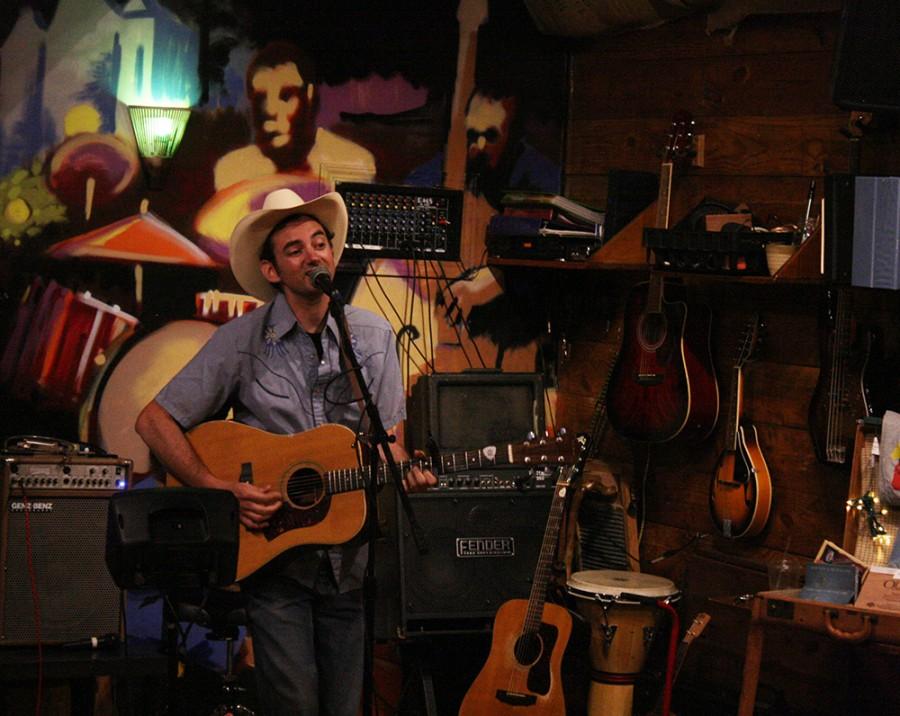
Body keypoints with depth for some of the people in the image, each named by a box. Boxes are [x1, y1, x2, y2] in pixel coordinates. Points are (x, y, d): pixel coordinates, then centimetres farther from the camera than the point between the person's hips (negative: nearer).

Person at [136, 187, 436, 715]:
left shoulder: (374, 336, 4)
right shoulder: (242, 341, -6)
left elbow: (388, 441, 8)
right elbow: (155, 421, -5)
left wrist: (406, 471, -16)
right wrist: (223, 490, -15)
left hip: (351, 557, 3)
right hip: (269, 550, -3)